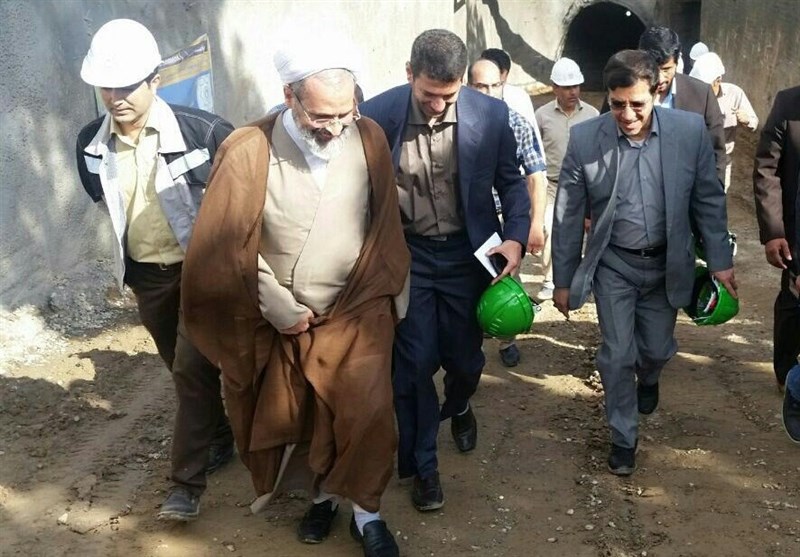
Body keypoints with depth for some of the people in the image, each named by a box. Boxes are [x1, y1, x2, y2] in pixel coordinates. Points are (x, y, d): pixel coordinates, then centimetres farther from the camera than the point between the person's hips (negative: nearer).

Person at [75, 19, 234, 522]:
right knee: (185, 370, 17)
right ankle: (220, 438, 39)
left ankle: (187, 482, 4)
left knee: (193, 371, -6)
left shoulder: (202, 131, -21)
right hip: (145, 274, 5)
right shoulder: (91, 144, -8)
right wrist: (128, 258, 15)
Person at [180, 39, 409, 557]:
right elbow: (225, 249, -13)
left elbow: (385, 227, 1)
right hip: (286, 320, 0)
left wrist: (383, 293, 2)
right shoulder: (248, 153, -19)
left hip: (359, 311, 1)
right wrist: (279, 309, -10)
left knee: (366, 413, -5)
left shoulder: (370, 138, -11)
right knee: (299, 416, 14)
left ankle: (365, 509, 19)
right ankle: (324, 491, 41)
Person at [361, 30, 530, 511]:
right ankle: (422, 463, 23)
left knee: (465, 357, 14)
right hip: (404, 255, -1)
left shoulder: (491, 114, -11)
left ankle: (458, 407, 50)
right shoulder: (377, 114, -15)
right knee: (413, 362, 3)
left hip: (467, 253, 1)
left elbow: (511, 181, 2)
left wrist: (516, 236, -12)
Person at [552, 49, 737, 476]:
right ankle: (623, 437, 25)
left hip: (667, 263, 2)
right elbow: (568, 215, -8)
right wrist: (563, 280, -4)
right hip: (614, 265, -1)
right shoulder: (584, 138, -16)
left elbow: (708, 200, -2)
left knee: (657, 349, 15)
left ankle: (648, 378, 53)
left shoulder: (690, 130, -14)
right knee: (617, 355, 2)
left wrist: (720, 261, -1)